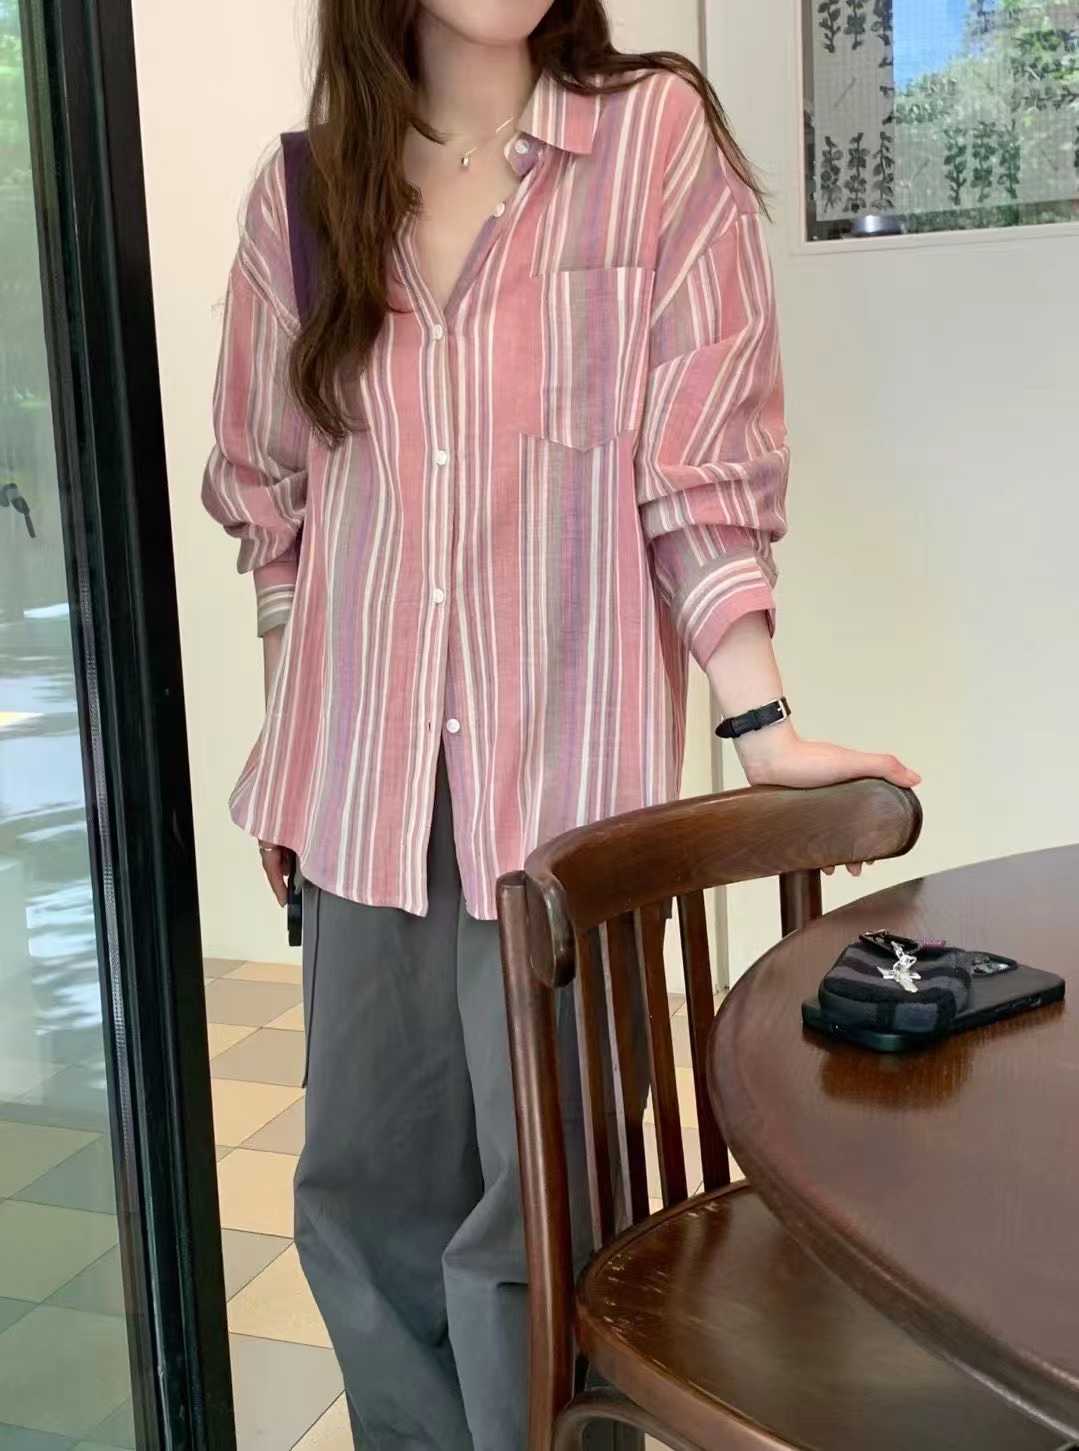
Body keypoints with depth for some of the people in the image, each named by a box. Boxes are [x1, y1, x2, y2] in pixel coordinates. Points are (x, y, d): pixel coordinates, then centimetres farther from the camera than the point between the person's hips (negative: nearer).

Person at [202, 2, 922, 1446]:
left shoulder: (657, 136, -4)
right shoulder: (301, 191, 6)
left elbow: (703, 467, -6)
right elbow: (277, 490, 13)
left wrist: (761, 724, -13)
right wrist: (286, 738, 14)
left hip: (563, 763, -4)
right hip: (363, 774, 4)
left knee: (538, 1212, 3)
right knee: (366, 1192, 15)